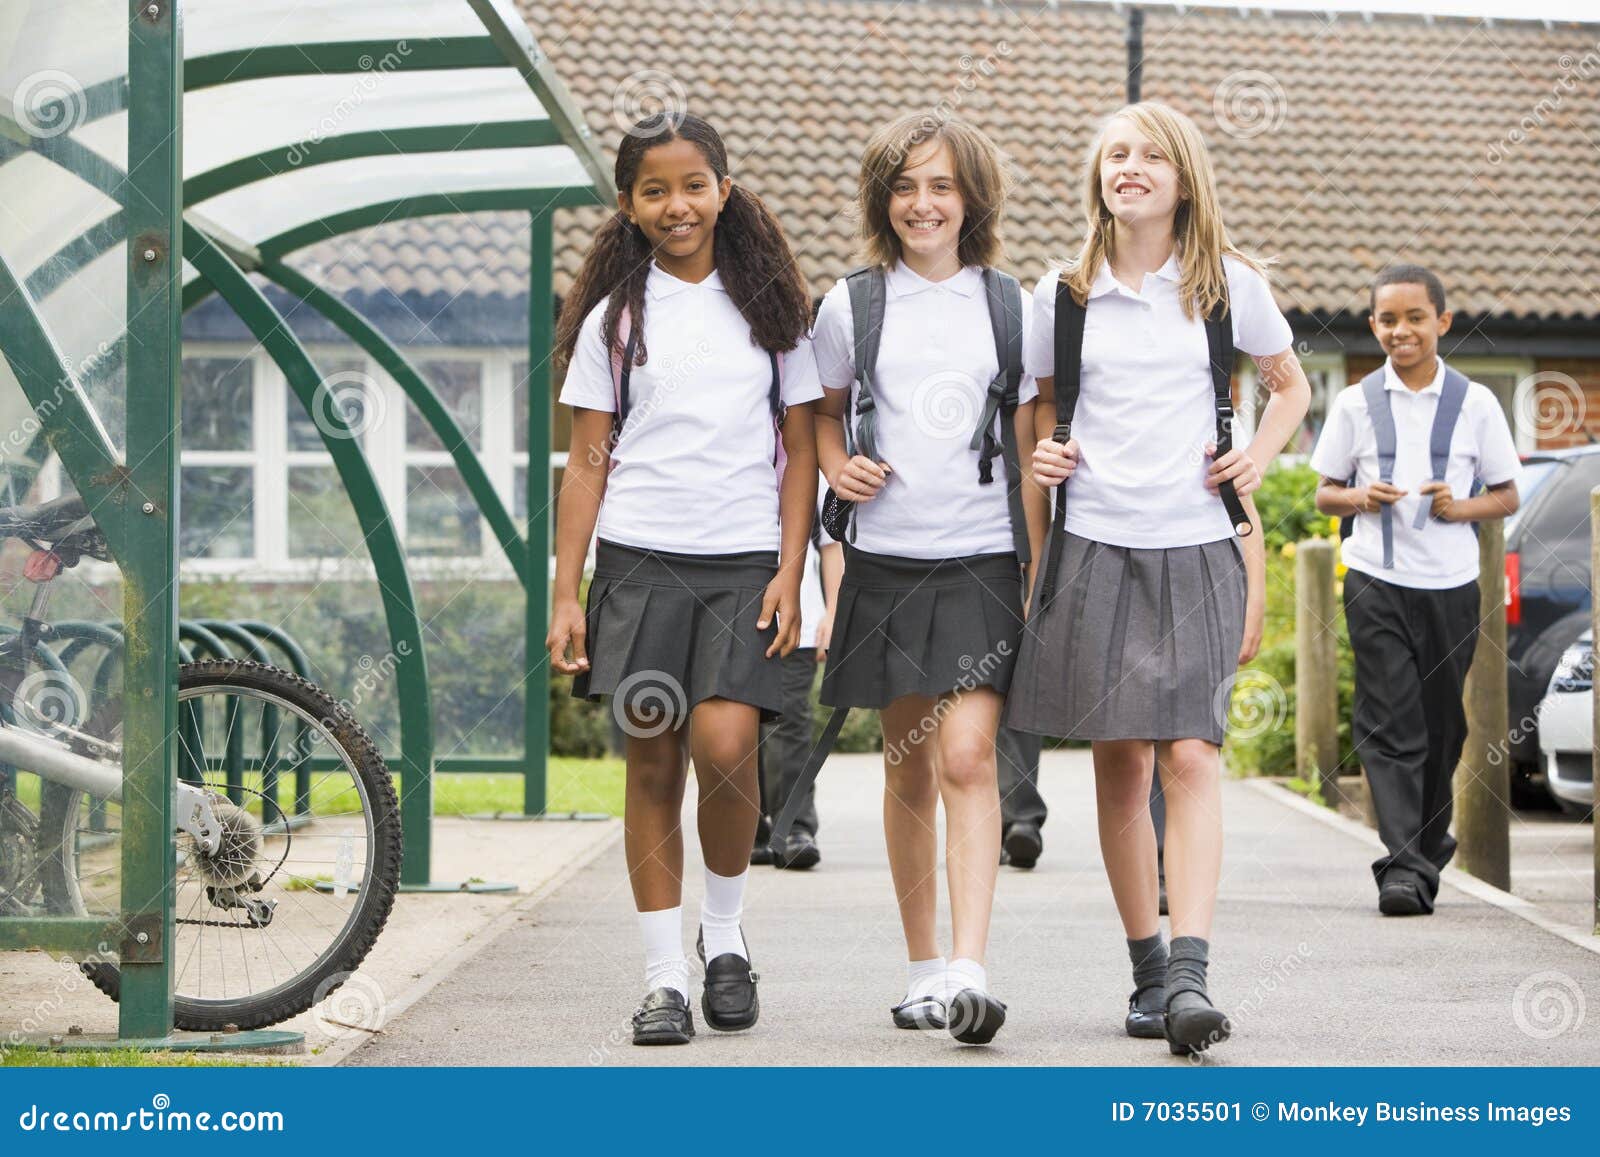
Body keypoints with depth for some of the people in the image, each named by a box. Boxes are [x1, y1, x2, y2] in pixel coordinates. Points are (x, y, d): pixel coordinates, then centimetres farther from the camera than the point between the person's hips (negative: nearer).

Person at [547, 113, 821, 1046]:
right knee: (652, 766, -1)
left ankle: (725, 935, 9)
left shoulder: (769, 305, 9)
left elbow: (800, 449, 9)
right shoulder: (614, 317, 9)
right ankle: (665, 977, 6)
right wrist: (566, 594, 2)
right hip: (641, 559, 1)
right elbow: (587, 463, 8)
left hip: (745, 562, -1)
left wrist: (790, 574, -2)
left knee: (725, 749, -15)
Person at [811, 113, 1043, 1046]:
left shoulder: (1013, 309, 6)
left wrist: (1040, 574, 5)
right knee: (909, 769, 8)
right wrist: (838, 467, -1)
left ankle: (969, 969, -20)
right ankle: (922, 966, 20)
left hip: (984, 559, -1)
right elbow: (823, 411, 21)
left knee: (968, 758, -14)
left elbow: (1030, 451, 10)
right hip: (886, 558, 1)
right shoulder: (852, 306, 6)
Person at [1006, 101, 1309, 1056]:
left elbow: (1291, 386, 19)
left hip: (1197, 547, -2)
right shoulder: (1064, 296, 8)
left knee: (1189, 753, -14)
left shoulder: (1231, 286, 5)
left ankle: (1191, 974, -19)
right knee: (1120, 763, 3)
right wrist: (1042, 451, 3)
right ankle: (1148, 972, 13)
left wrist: (1258, 459, 3)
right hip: (1094, 547, 2)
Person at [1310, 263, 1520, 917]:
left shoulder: (1475, 403, 4)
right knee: (1389, 724, -9)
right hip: (1376, 583, -1)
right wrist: (1360, 497, -10)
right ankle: (1406, 866, -13)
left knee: (1442, 726, 9)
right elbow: (1325, 493, 12)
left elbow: (1507, 496, 9)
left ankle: (1429, 842, 29)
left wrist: (1460, 508, -10)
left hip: (1450, 586, 1)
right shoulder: (1355, 404, 5)